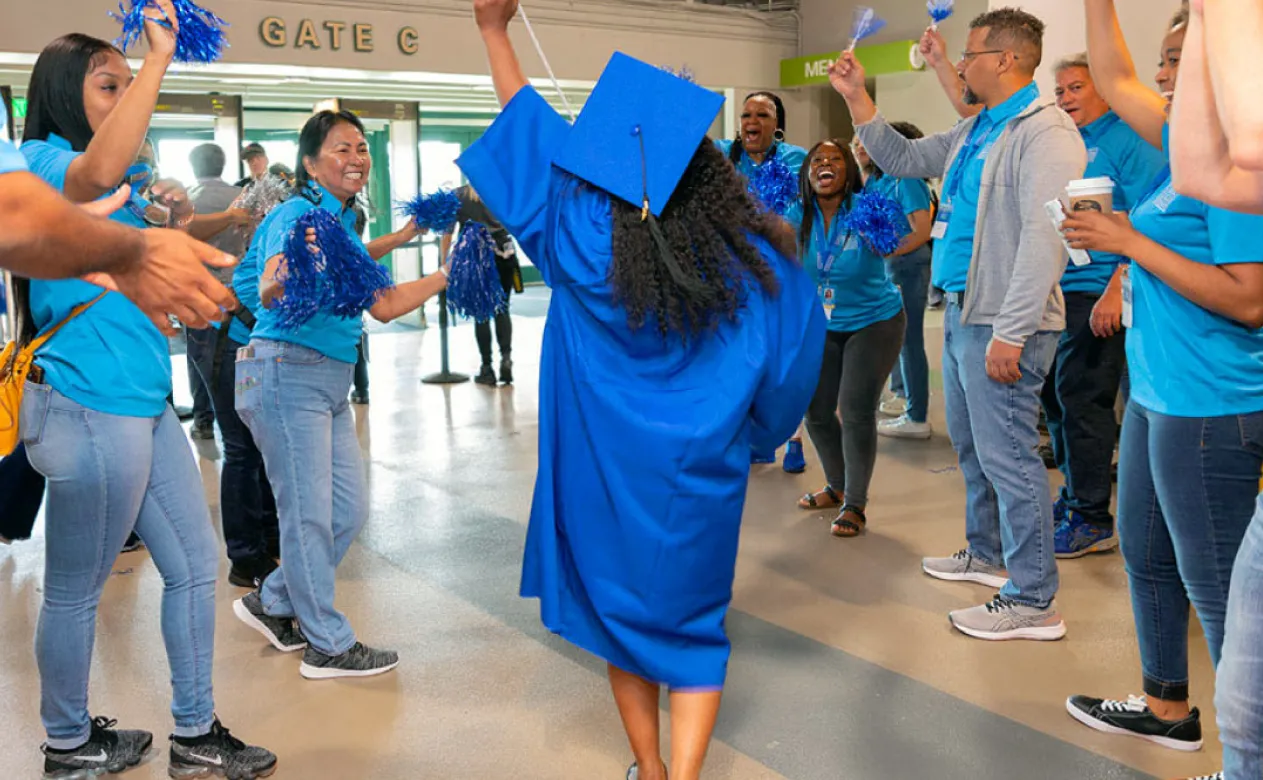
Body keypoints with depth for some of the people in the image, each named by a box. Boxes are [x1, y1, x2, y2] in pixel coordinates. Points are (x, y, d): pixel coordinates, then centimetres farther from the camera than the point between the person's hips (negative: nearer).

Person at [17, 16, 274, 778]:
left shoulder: (127, 188, 19)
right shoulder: (43, 161, -8)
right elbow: (98, 169, -35)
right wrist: (159, 57, -29)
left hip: (148, 404, 9)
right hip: (91, 406, -9)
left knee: (195, 563, 12)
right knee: (77, 590, 7)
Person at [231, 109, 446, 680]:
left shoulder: (341, 218, 12)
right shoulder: (296, 216, -14)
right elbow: (269, 292, -29)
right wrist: (275, 286, -50)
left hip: (331, 379, 9)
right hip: (287, 374, -9)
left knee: (350, 510, 12)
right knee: (308, 514, -2)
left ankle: (271, 603, 29)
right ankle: (329, 646, 10)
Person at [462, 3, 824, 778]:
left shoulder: (582, 241, -16)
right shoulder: (753, 253, -12)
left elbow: (532, 130, -5)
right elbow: (799, 346, 0)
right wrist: (751, 430, 15)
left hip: (605, 470, 0)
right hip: (699, 474, 0)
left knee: (623, 616, 18)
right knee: (691, 626, 13)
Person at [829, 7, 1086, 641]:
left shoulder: (1045, 134, -17)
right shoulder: (974, 132, 15)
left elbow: (1045, 240, -25)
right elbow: (902, 160, 25)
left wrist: (1010, 334, -28)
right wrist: (857, 99, 15)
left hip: (1002, 324, -10)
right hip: (963, 311, 10)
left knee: (1007, 454, -7)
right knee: (970, 443, 21)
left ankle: (1032, 602, 3)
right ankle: (987, 554, 38)